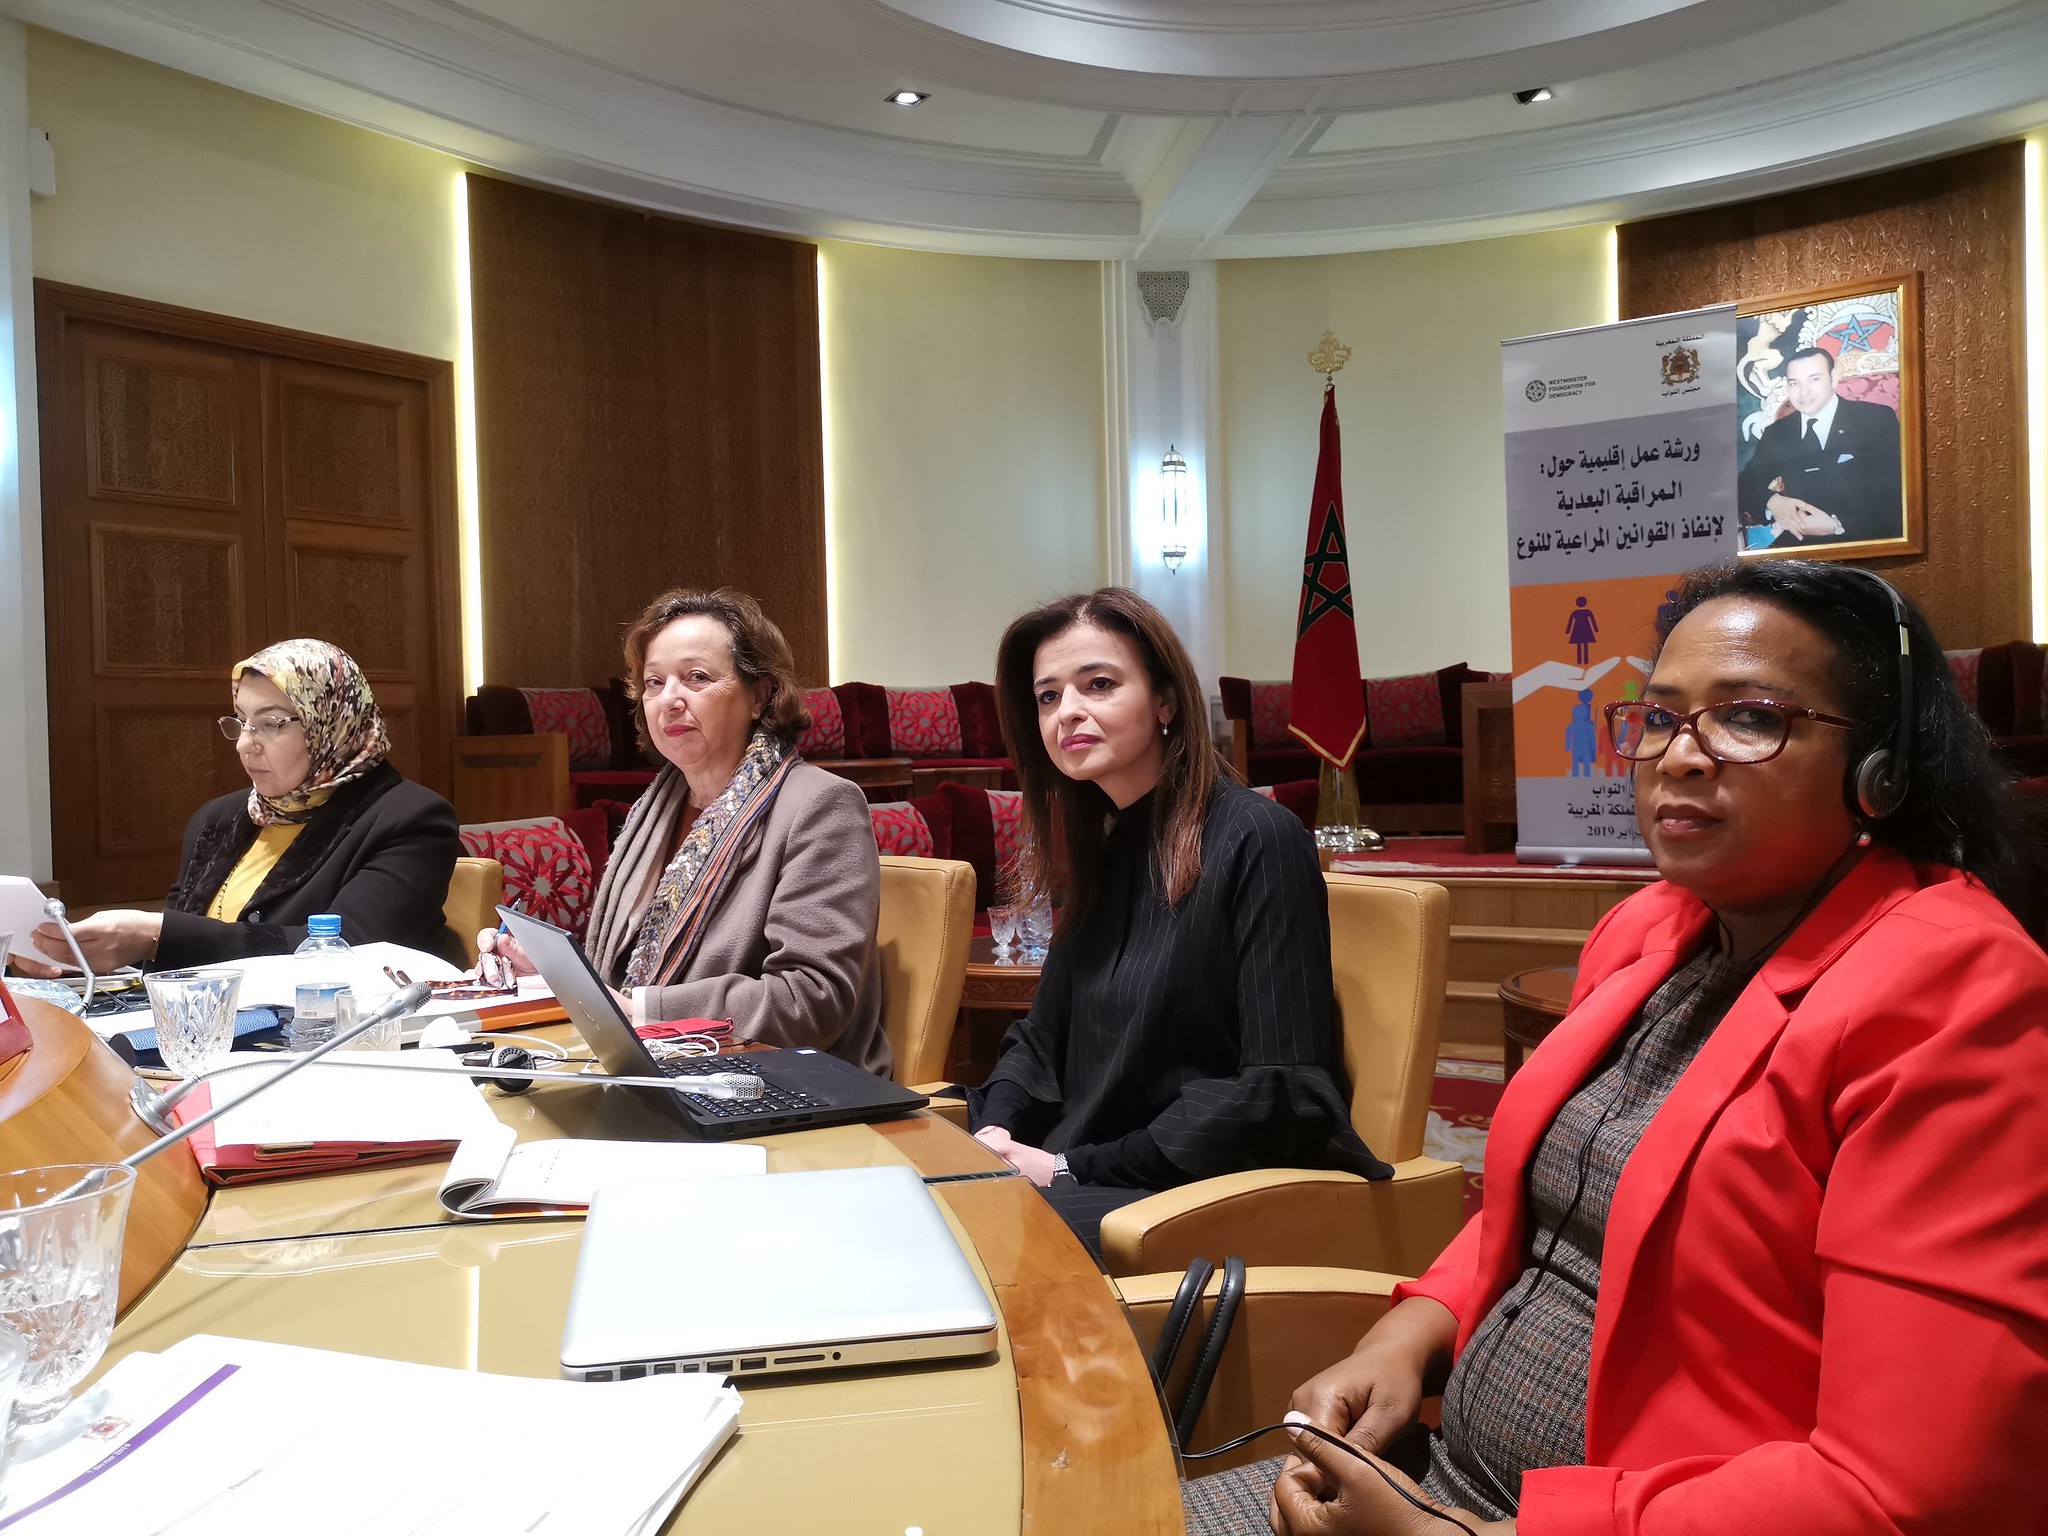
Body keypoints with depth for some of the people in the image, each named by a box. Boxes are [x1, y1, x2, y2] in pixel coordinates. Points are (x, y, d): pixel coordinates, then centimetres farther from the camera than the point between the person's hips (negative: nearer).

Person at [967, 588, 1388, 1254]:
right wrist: (995, 1128, -4)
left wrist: (1075, 1166, -17)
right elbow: (1043, 1037, 18)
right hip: (1089, 1182, 7)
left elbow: (1282, 1093, -17)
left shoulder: (1256, 839, -12)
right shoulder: (1104, 848, 12)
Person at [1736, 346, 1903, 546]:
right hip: (1796, 546, 2)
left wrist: (1837, 525, -17)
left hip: (1866, 545, -2)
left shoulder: (1878, 419, 4)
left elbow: (1894, 493, -4)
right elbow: (1744, 486, 8)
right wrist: (1771, 502, -13)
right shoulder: (1776, 433, 14)